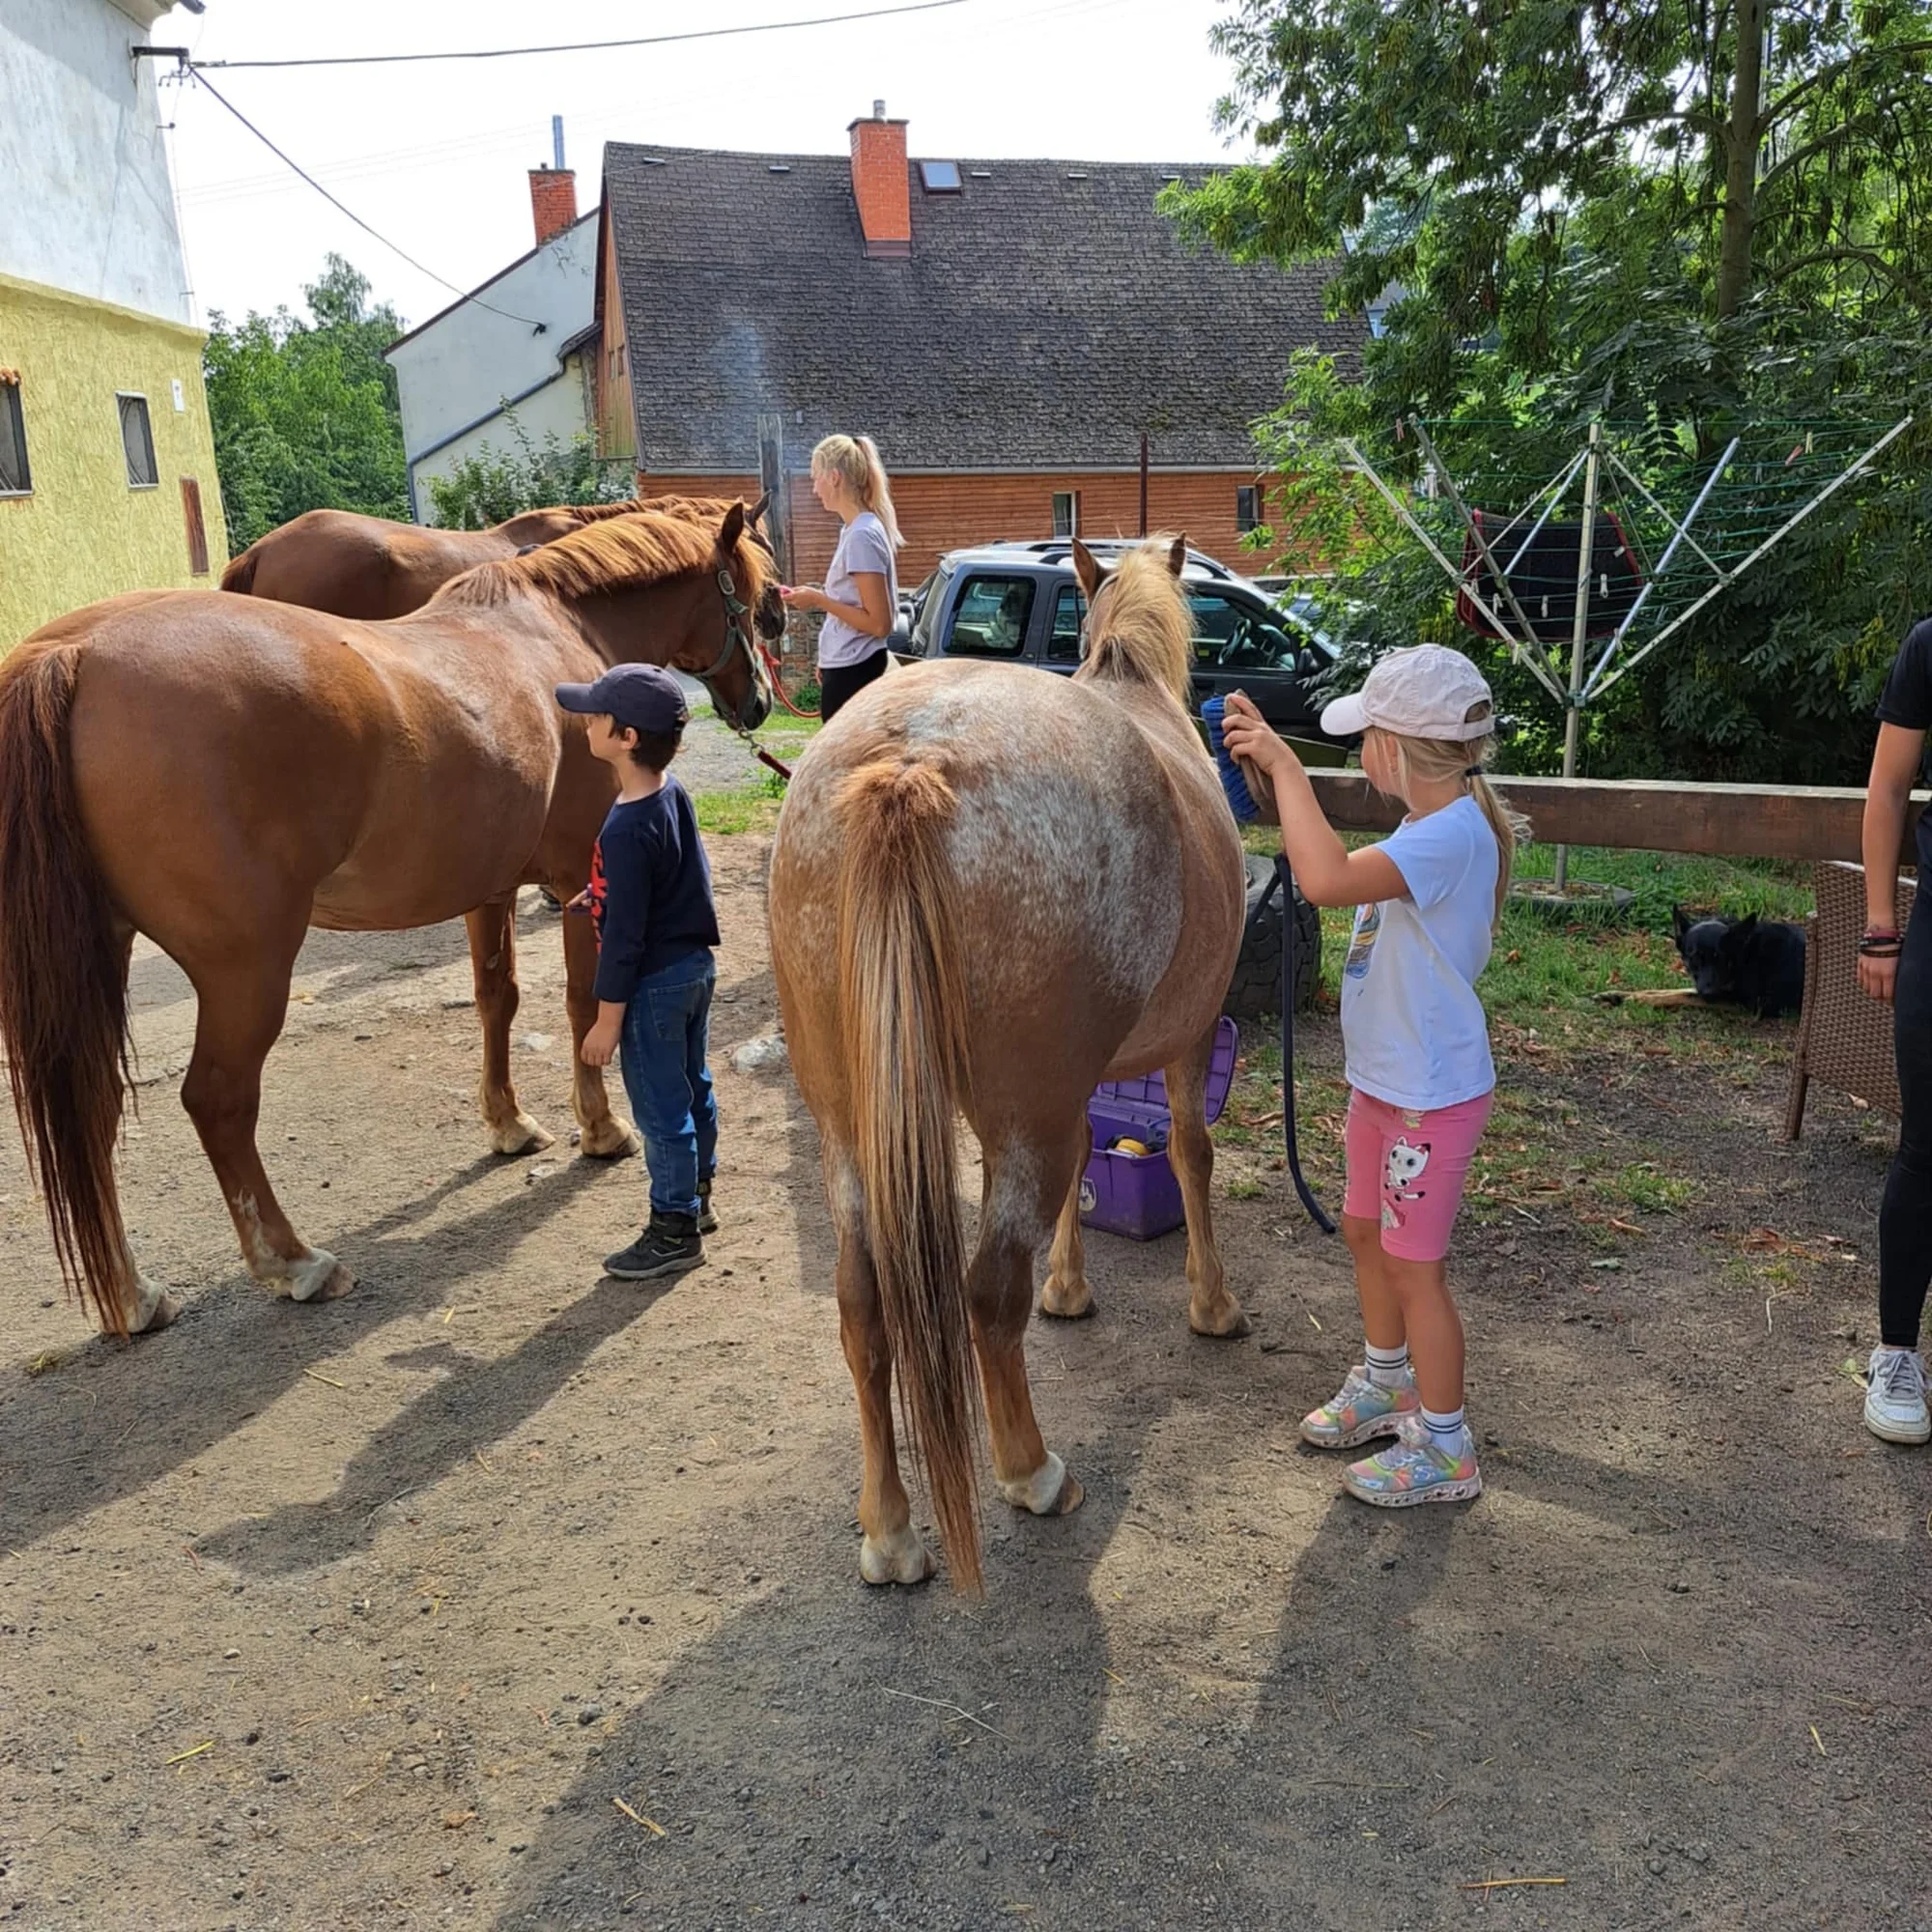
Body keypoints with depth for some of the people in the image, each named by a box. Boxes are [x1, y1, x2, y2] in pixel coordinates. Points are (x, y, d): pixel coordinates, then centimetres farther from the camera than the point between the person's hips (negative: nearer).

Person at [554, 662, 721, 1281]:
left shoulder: (627, 830, -27)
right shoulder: (674, 793, 0)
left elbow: (624, 936, -23)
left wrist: (607, 1020, -16)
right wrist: (605, 895, 13)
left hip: (655, 982, -9)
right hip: (696, 962, 9)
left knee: (659, 1108, 4)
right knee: (692, 1087, 21)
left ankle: (675, 1232, 16)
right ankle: (695, 1195, 38)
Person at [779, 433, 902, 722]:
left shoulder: (861, 536, -18)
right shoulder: (855, 530, 12)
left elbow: (878, 623, -21)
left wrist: (818, 600, -16)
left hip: (852, 673, -10)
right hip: (847, 668, 10)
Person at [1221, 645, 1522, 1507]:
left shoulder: (1452, 833, -28)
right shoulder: (1427, 826, 6)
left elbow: (1327, 880, -41)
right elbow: (1340, 870, 14)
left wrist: (1285, 766, -34)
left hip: (1432, 1094, -10)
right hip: (1384, 1079, 10)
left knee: (1414, 1267, 2)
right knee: (1364, 1231, 24)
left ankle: (1443, 1451, 20)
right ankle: (1386, 1384, 45)